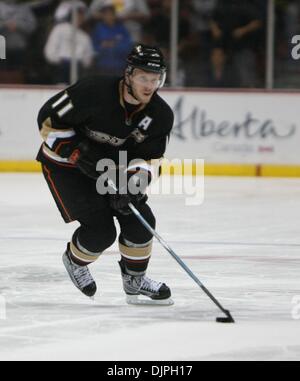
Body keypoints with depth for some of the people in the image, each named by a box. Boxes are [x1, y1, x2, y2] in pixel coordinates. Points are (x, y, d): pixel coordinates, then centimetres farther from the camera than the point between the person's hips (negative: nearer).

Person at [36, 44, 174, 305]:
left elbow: (148, 159, -8)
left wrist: (131, 185, -26)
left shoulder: (161, 115, -14)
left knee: (141, 221, -7)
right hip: (65, 165, -6)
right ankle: (75, 261, 18)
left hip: (110, 166, 6)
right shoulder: (94, 93, -30)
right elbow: (49, 119, -21)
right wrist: (78, 153, -28)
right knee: (101, 231, -16)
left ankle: (134, 282, 15)